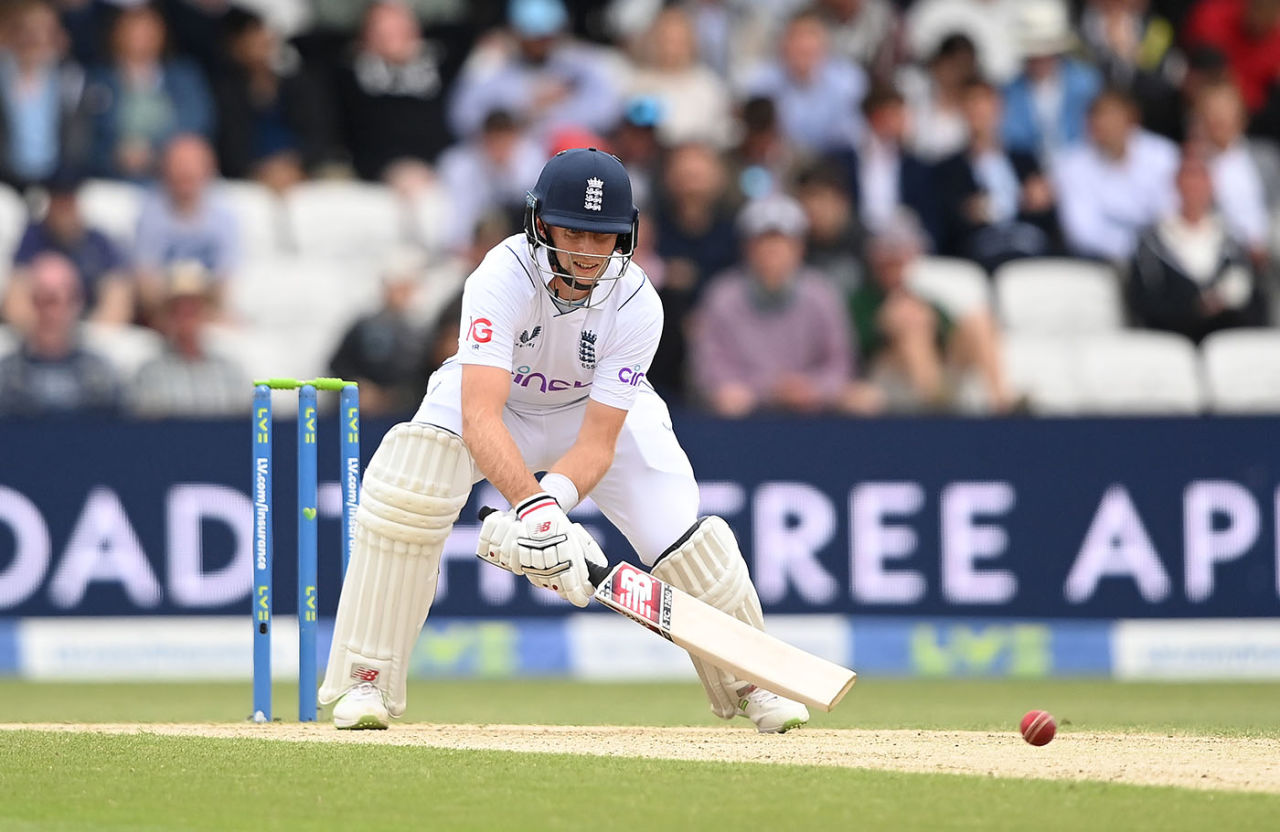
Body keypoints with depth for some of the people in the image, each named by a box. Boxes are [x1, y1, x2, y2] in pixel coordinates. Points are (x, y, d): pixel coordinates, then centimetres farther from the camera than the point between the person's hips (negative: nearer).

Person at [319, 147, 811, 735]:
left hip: (598, 410, 2)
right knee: (404, 488, -30)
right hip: (499, 404, -2)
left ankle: (748, 682, 12)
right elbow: (479, 416, -46)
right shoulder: (502, 278, -36)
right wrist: (532, 507, -61)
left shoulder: (637, 305, -29)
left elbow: (598, 443, -29)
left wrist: (553, 498, -50)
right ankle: (365, 681, -18)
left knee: (678, 531, -16)